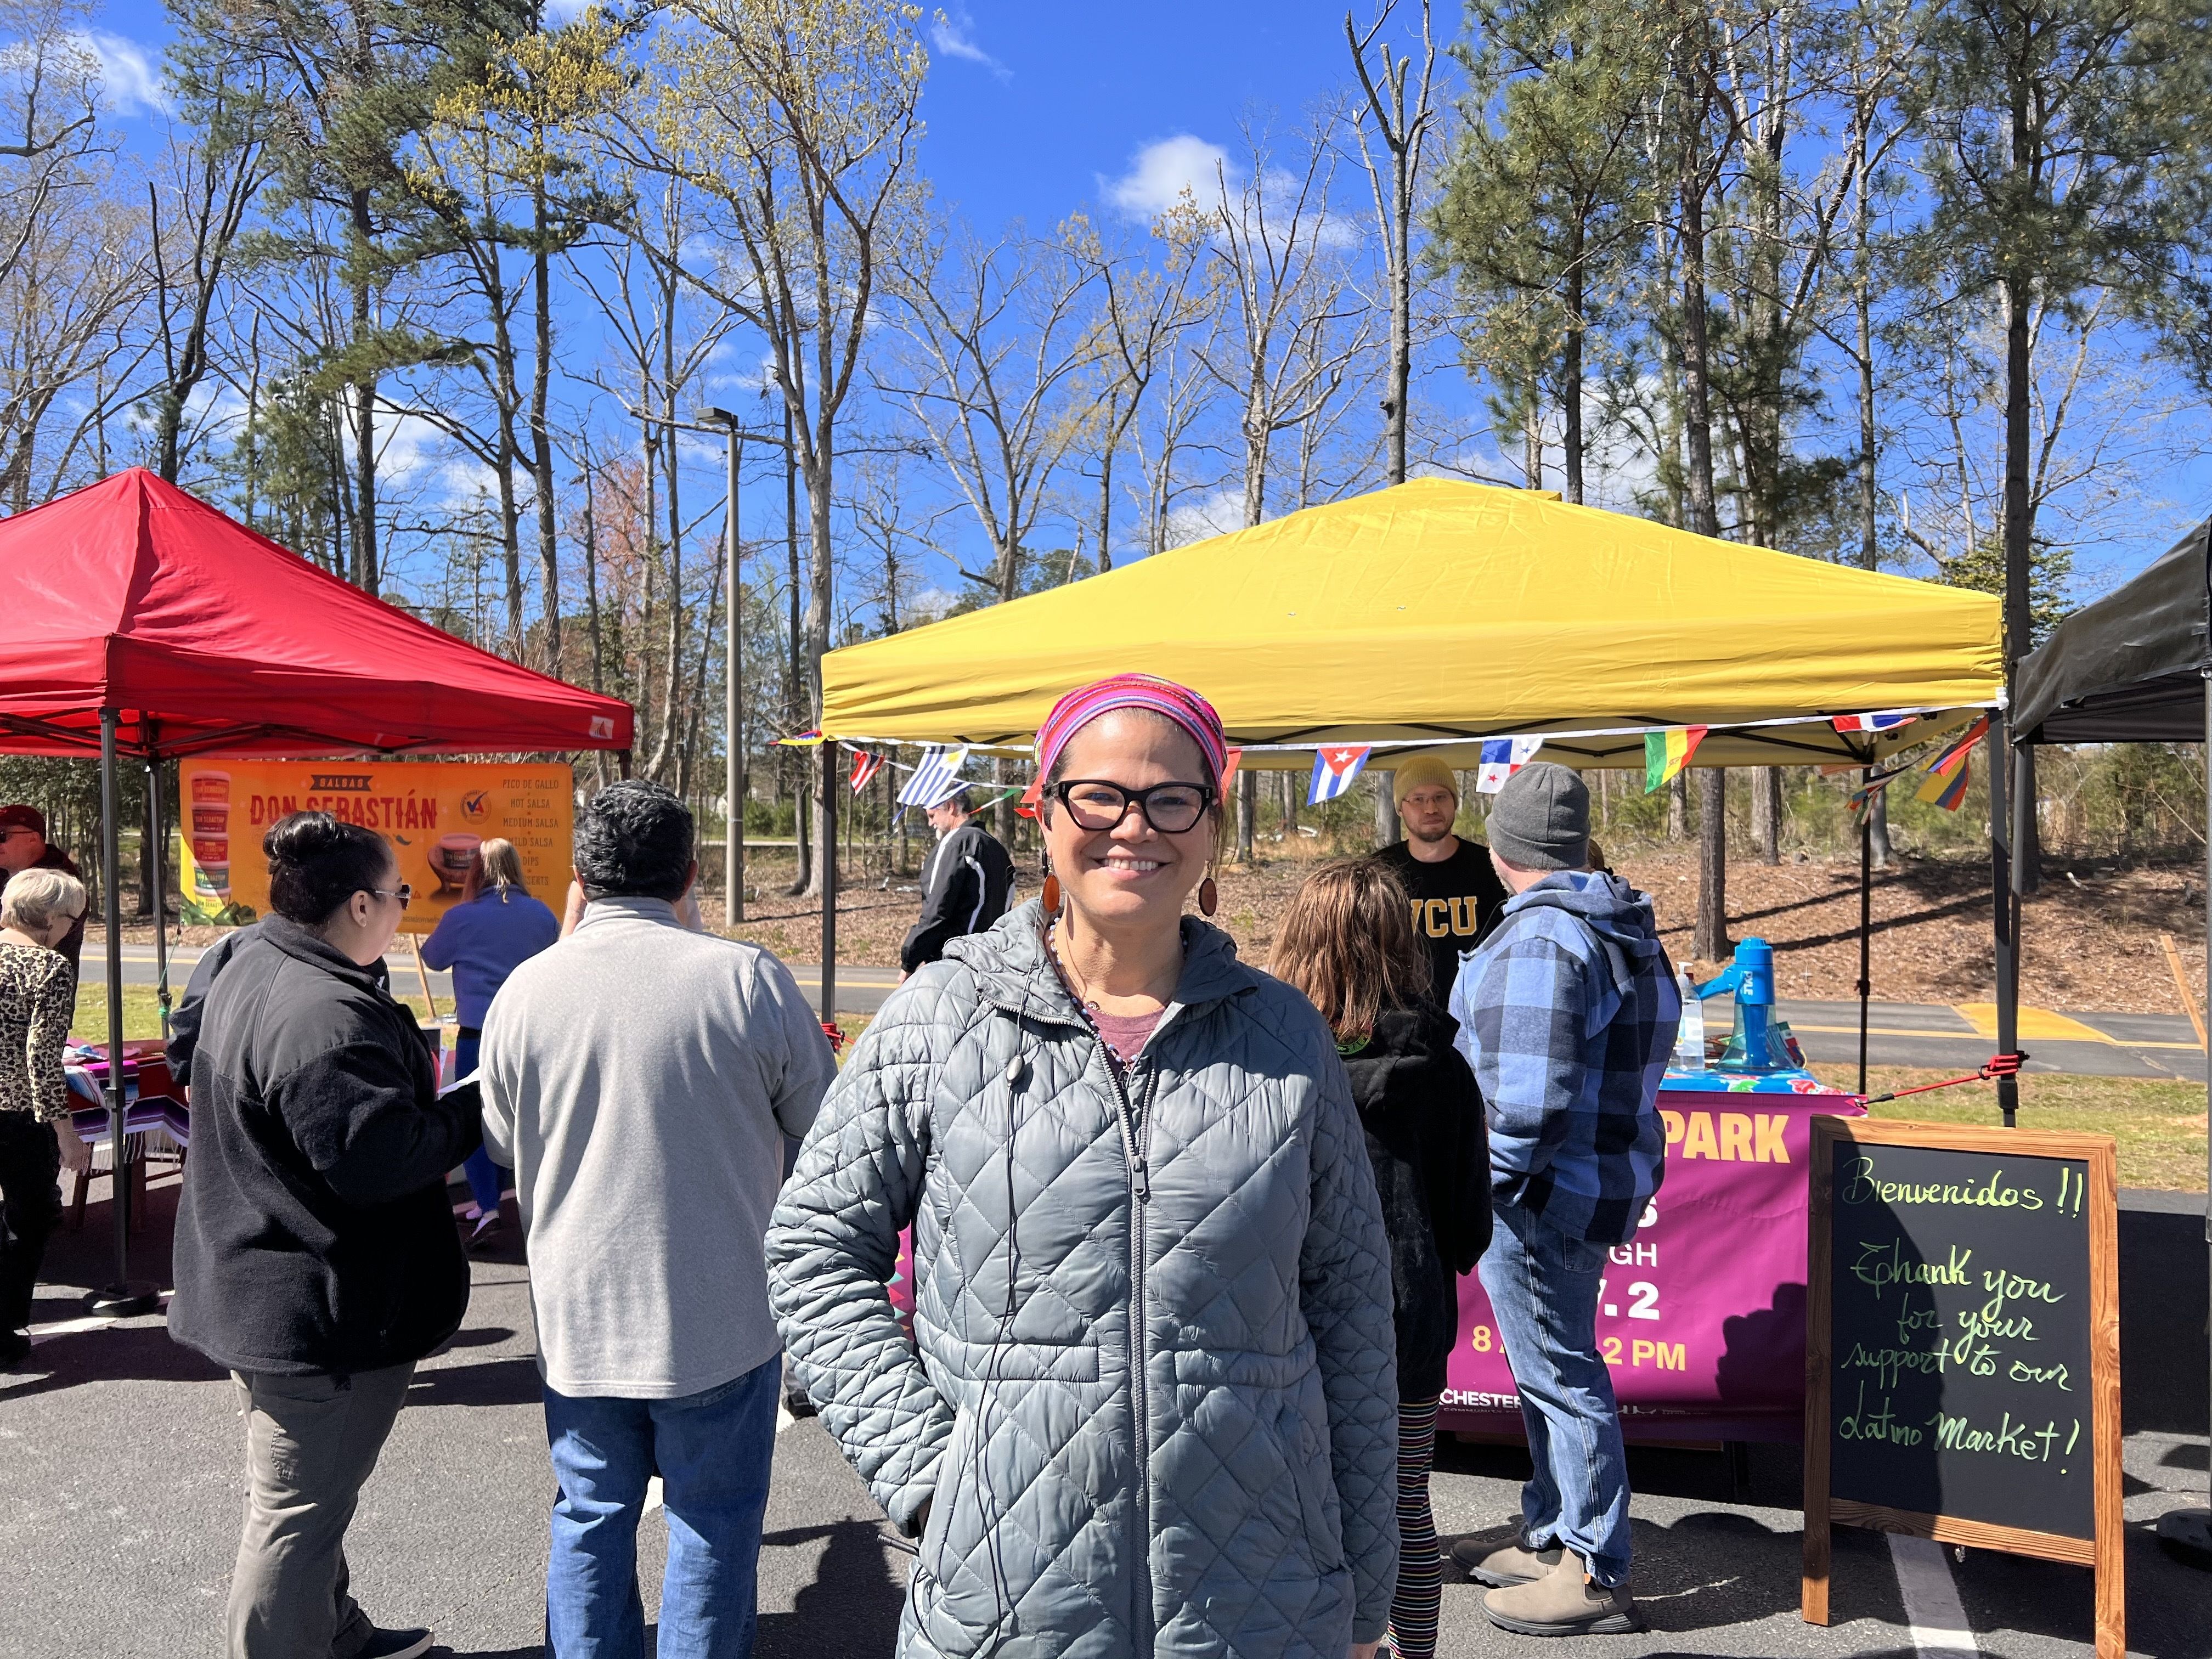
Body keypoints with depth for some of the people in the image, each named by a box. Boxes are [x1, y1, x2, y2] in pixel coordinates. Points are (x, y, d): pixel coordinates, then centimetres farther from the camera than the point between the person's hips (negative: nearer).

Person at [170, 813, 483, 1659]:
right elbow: (377, 1157, -32)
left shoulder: (252, 967, 7)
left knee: (305, 1494, 25)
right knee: (299, 1512, 4)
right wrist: (475, 1110, -18)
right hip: (320, 1310, -11)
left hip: (262, 1292, 11)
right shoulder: (327, 1018, -28)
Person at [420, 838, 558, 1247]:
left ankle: (488, 1208, -7)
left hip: (477, 1032, -4)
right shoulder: (543, 916, 1)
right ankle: (490, 1199, 29)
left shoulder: (462, 917, -9)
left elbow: (432, 958, 9)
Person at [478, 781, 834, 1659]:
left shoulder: (524, 989, -6)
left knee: (590, 1514, 18)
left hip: (578, 1316, 3)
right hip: (721, 1317, -2)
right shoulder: (749, 978, -15)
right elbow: (825, 1127, -1)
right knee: (713, 1520, 12)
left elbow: (503, 1143, 9)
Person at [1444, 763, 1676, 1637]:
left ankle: (1596, 1577, 16)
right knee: (1555, 1367, 21)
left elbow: (1527, 1102, -28)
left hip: (1543, 1195, -10)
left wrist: (1483, 1186, -15)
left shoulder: (1537, 941, -22)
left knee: (1560, 1375, 3)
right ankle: (1550, 1537, 36)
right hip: (1606, 1179, 10)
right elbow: (1632, 1063, 17)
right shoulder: (1628, 931, 10)